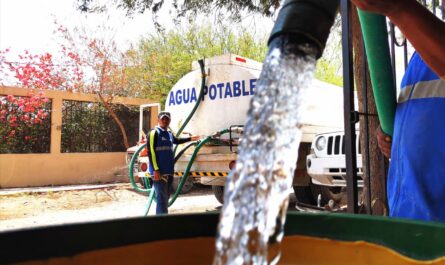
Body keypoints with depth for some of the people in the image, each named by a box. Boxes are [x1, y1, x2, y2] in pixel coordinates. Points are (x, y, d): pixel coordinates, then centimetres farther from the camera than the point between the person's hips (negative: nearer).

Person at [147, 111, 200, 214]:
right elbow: (151, 152, -15)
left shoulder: (169, 133, 16)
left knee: (166, 197, 14)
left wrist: (190, 138, 45)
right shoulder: (154, 132, -8)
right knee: (162, 198, -11)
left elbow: (177, 141, 39)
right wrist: (155, 169, -22)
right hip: (159, 171, -9)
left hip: (169, 172, 9)